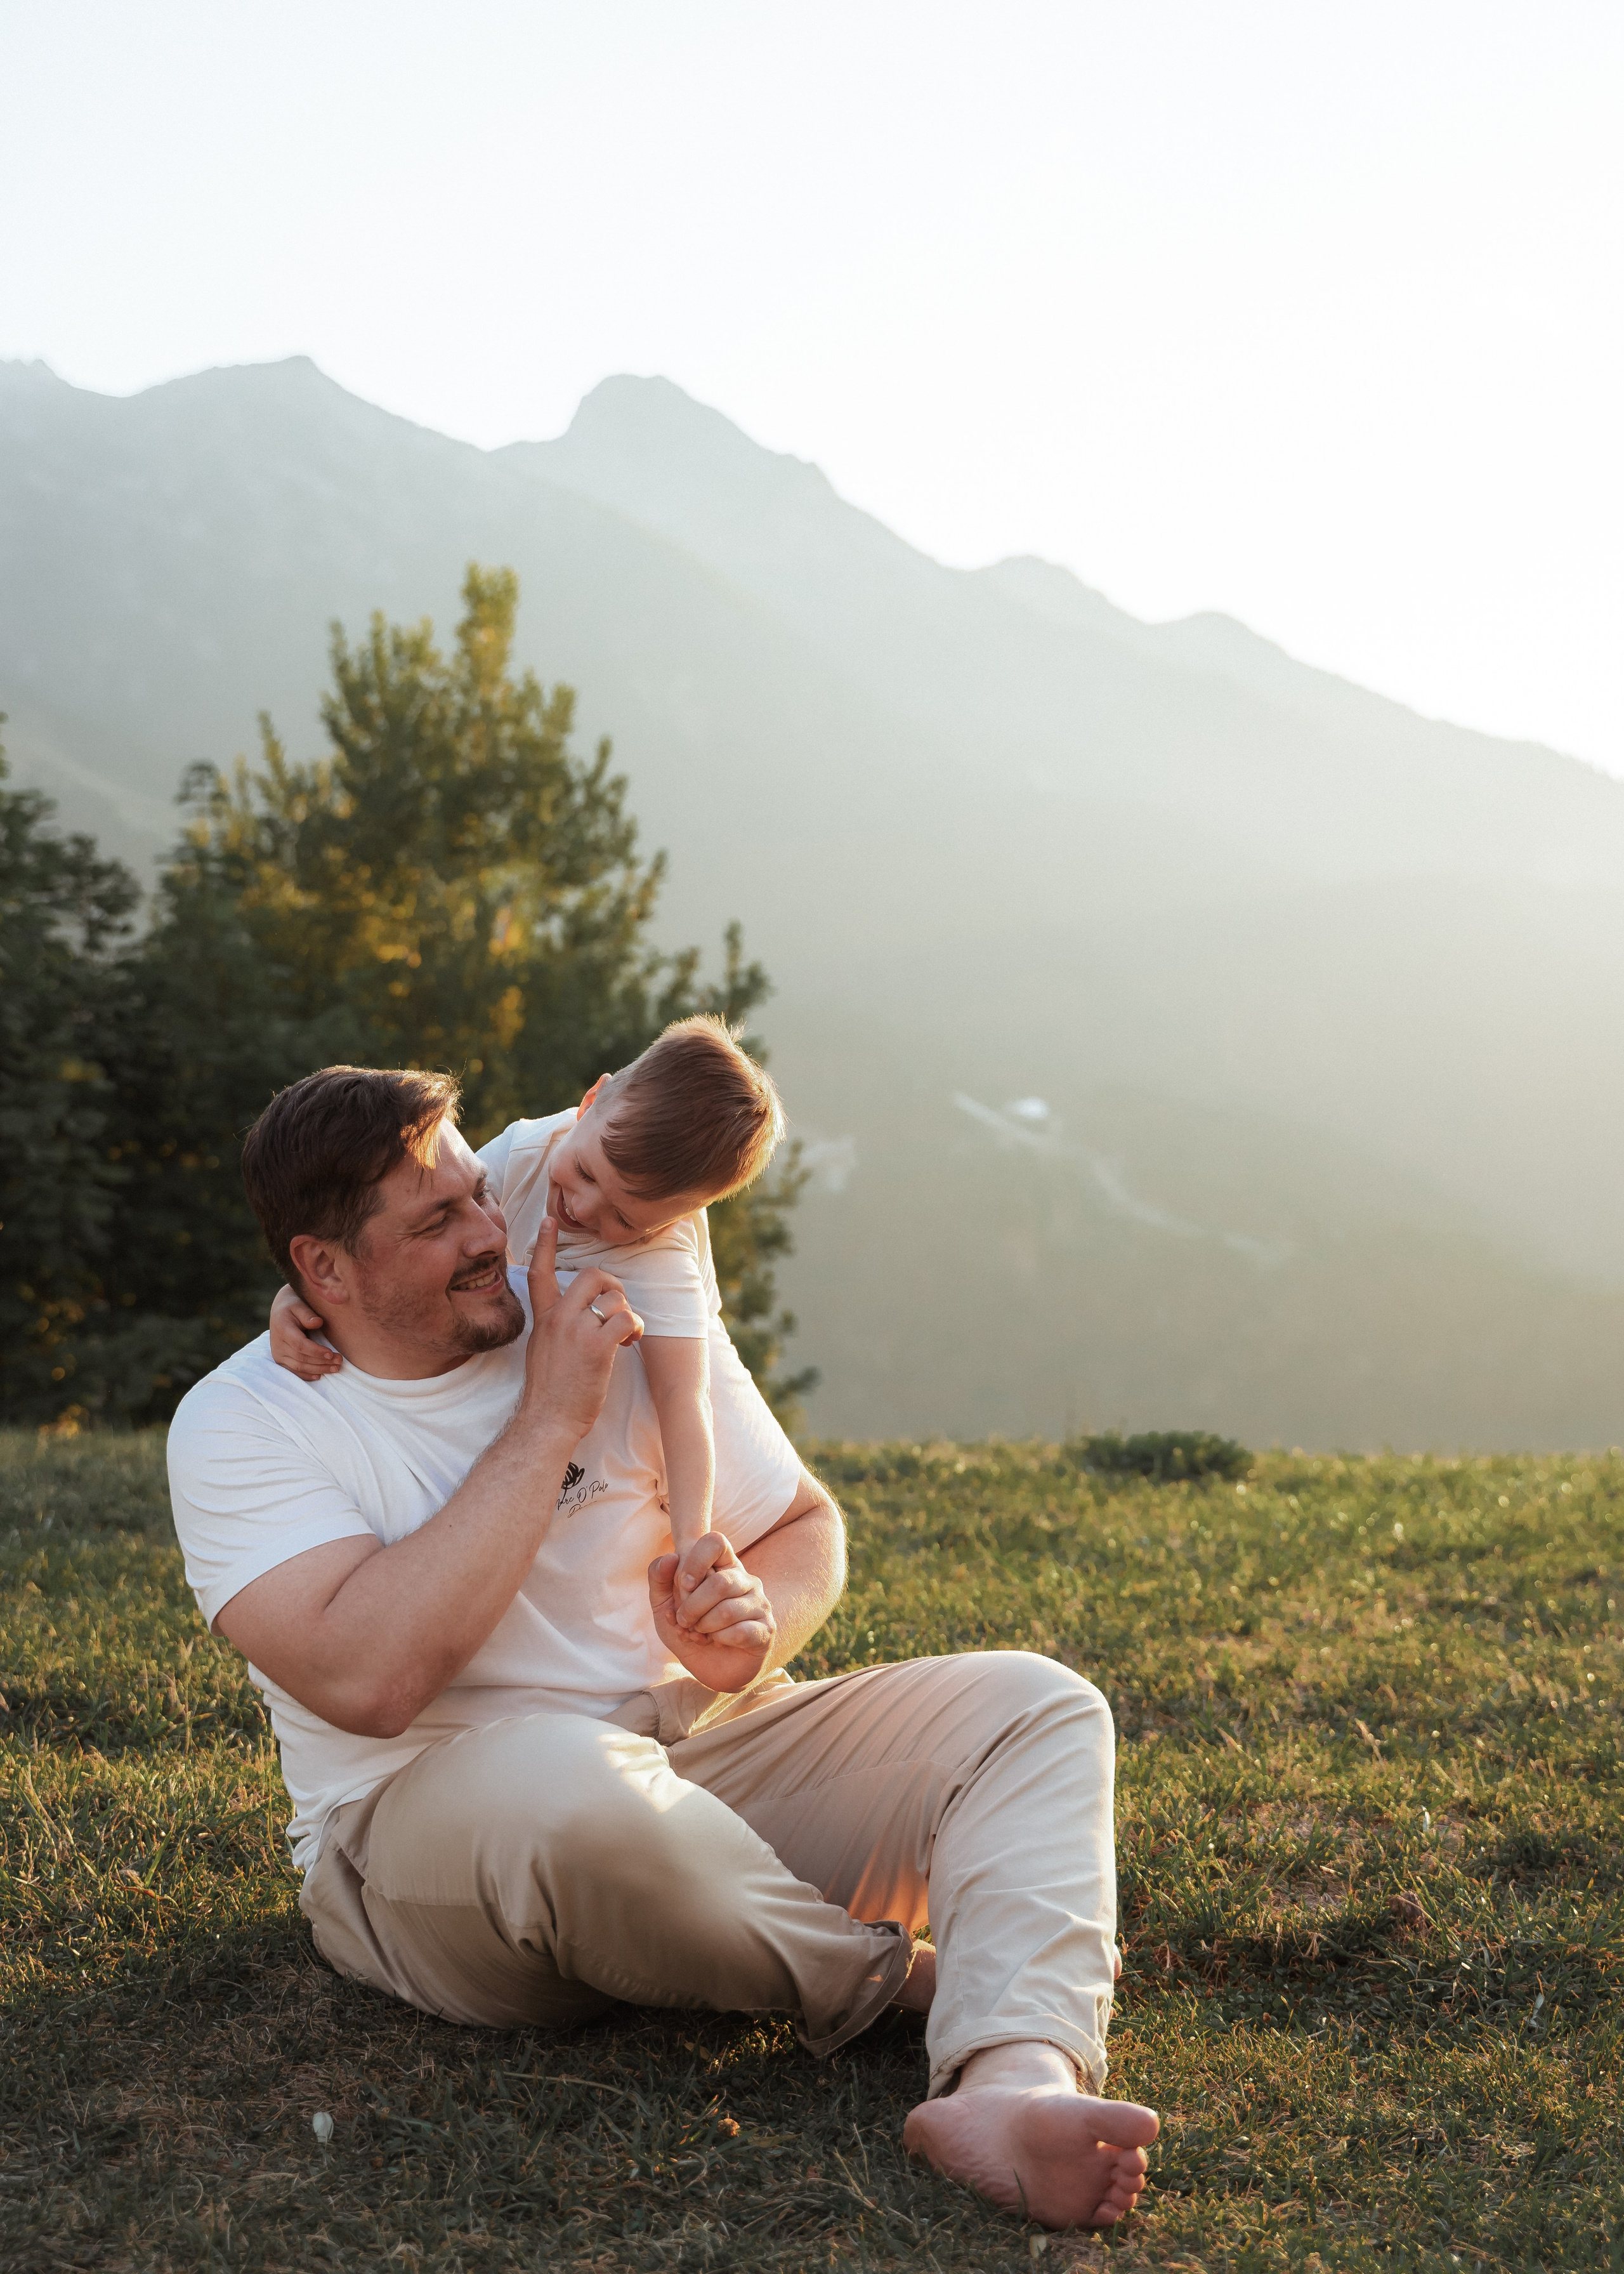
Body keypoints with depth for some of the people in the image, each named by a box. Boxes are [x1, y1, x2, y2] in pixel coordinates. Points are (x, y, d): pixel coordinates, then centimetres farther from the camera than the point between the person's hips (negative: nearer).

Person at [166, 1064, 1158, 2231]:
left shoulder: (629, 1322, 4)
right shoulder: (238, 1426, -7)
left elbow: (808, 1529, 13)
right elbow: (370, 1680, -23)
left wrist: (756, 1620, -13)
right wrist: (551, 1420, -20)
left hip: (704, 1756, 5)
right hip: (419, 1834, -5)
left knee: (1039, 1707, -12)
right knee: (562, 1778, -41)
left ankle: (1012, 2083, -42)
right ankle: (888, 1976, -12)